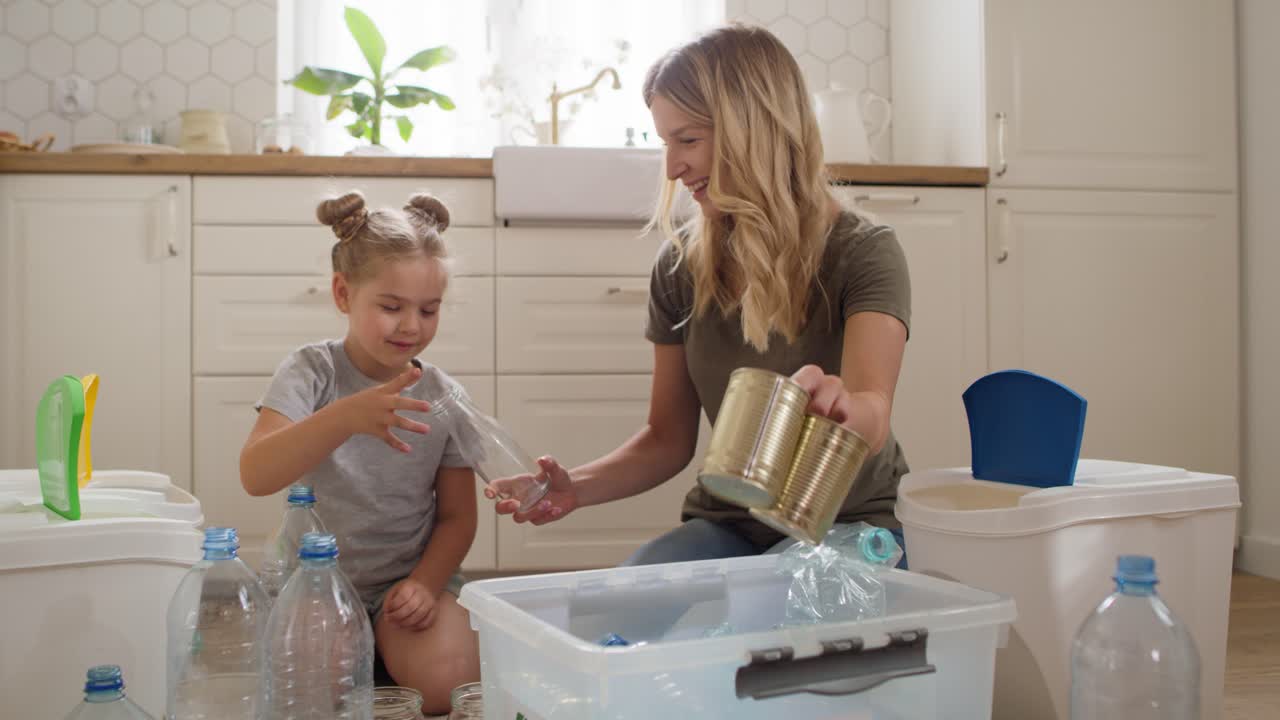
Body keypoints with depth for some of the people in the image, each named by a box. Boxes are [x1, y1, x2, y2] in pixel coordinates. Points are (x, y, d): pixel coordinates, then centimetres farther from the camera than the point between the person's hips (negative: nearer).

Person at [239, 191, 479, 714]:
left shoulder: (442, 396, -3)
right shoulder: (312, 373, -11)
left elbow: (457, 516, 5)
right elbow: (255, 476, -29)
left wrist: (425, 583, -15)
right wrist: (347, 417, -45)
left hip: (410, 577, 2)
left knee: (445, 685, -22)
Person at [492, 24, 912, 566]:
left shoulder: (862, 252, -14)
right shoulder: (681, 264, -1)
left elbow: (872, 422, -30)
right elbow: (669, 437, 5)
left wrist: (841, 407, -55)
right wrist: (578, 487, -14)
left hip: (852, 521, -3)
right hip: (730, 523, 3)